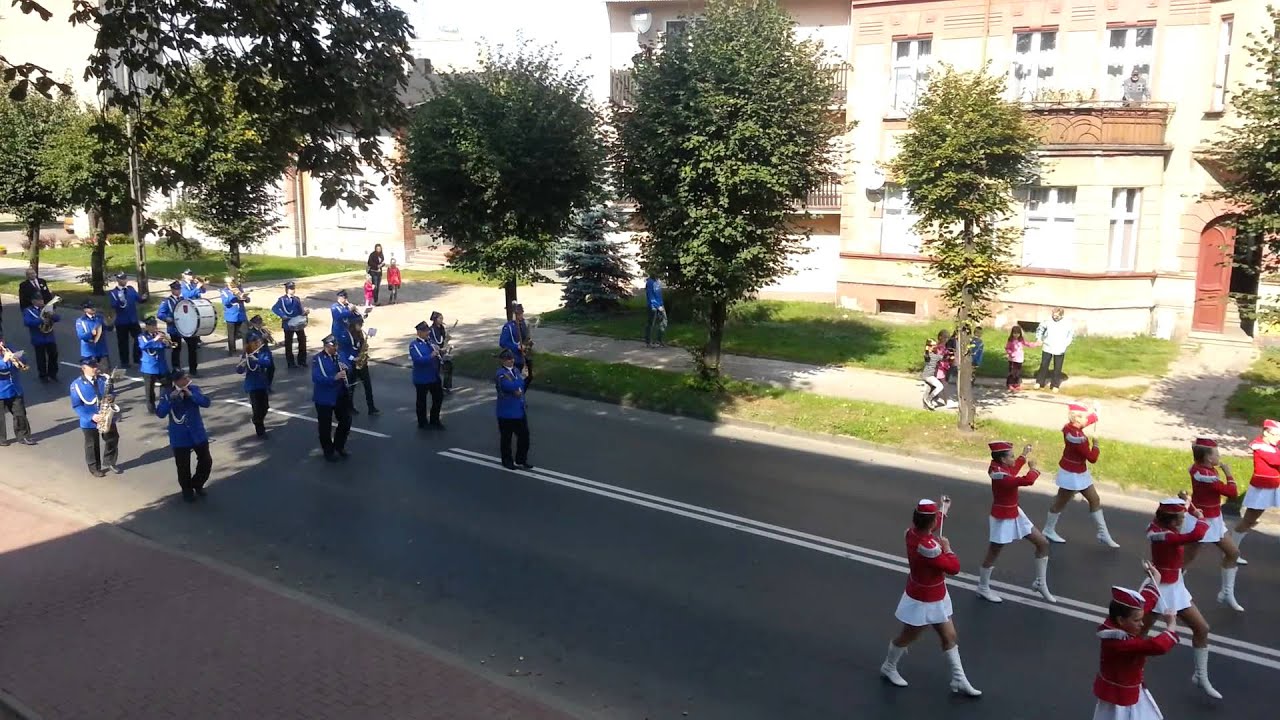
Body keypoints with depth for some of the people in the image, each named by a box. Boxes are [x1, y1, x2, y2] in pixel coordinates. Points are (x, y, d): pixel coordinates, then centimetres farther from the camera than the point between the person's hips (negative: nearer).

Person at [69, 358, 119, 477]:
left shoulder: (103, 380, 1)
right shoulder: (77, 384, -11)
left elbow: (110, 394, 13)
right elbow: (76, 406, -12)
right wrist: (91, 416, -22)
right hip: (89, 421, -4)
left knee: (113, 439, 11)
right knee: (92, 445, 9)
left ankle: (109, 462, 31)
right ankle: (95, 468, 24)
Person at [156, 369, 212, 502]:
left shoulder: (194, 389, -3)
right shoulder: (168, 395, -9)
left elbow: (206, 402, -16)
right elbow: (160, 413, -20)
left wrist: (190, 394, -28)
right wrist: (170, 399, -32)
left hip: (198, 434, 2)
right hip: (180, 438, -2)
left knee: (206, 461, 8)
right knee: (183, 467, 5)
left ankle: (197, 484, 32)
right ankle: (187, 490, 27)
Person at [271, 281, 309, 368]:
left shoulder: (296, 299, 10)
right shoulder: (282, 299, -5)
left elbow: (301, 311, 9)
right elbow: (274, 308, -17)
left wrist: (305, 312, -12)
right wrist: (283, 316, -26)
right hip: (288, 324, -5)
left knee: (303, 341, 7)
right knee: (288, 344, 5)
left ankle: (302, 361, 20)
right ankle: (291, 363, 15)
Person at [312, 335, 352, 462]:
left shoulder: (338, 356, 5)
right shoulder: (317, 359, -17)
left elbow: (346, 368, 15)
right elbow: (316, 378, -27)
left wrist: (345, 368, -9)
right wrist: (335, 377, -37)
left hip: (340, 395, 6)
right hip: (324, 398, -6)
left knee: (346, 420, 13)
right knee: (325, 426, 6)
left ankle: (339, 446, 34)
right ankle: (329, 451, 23)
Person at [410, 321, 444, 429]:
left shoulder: (430, 342, 7)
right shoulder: (414, 345, -15)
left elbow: (436, 354, 15)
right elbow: (418, 360, -27)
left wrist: (438, 353, -8)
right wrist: (431, 356, -34)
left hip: (434, 376, 7)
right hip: (421, 379, -7)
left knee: (439, 397, 14)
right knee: (422, 400, 8)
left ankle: (435, 420, 30)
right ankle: (423, 423, 23)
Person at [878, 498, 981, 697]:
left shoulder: (913, 532, -12)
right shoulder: (926, 546, -38)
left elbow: (929, 523, 15)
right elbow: (953, 567, -28)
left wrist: (943, 508, 26)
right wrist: (947, 548, -12)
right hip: (923, 602, -8)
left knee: (950, 637, 16)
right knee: (907, 637, 15)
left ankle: (959, 680, 26)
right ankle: (889, 667, 38)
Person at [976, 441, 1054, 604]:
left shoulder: (997, 467, -5)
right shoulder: (1001, 477, -32)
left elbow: (1012, 472, 21)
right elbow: (1027, 480, -42)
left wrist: (1023, 456, 23)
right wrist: (1033, 468, -21)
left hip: (1015, 514, 9)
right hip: (1002, 520, -9)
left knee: (1043, 543, 12)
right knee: (993, 554, 10)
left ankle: (1041, 583, 25)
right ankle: (983, 589, 31)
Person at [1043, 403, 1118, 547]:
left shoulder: (1071, 428, -6)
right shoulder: (1077, 438, -32)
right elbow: (1092, 458, -25)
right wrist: (1096, 444, -10)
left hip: (1080, 473, 9)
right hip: (1071, 474, -9)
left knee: (1095, 500, 15)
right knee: (1061, 502, 9)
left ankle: (1103, 534, 25)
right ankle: (1049, 530, 28)